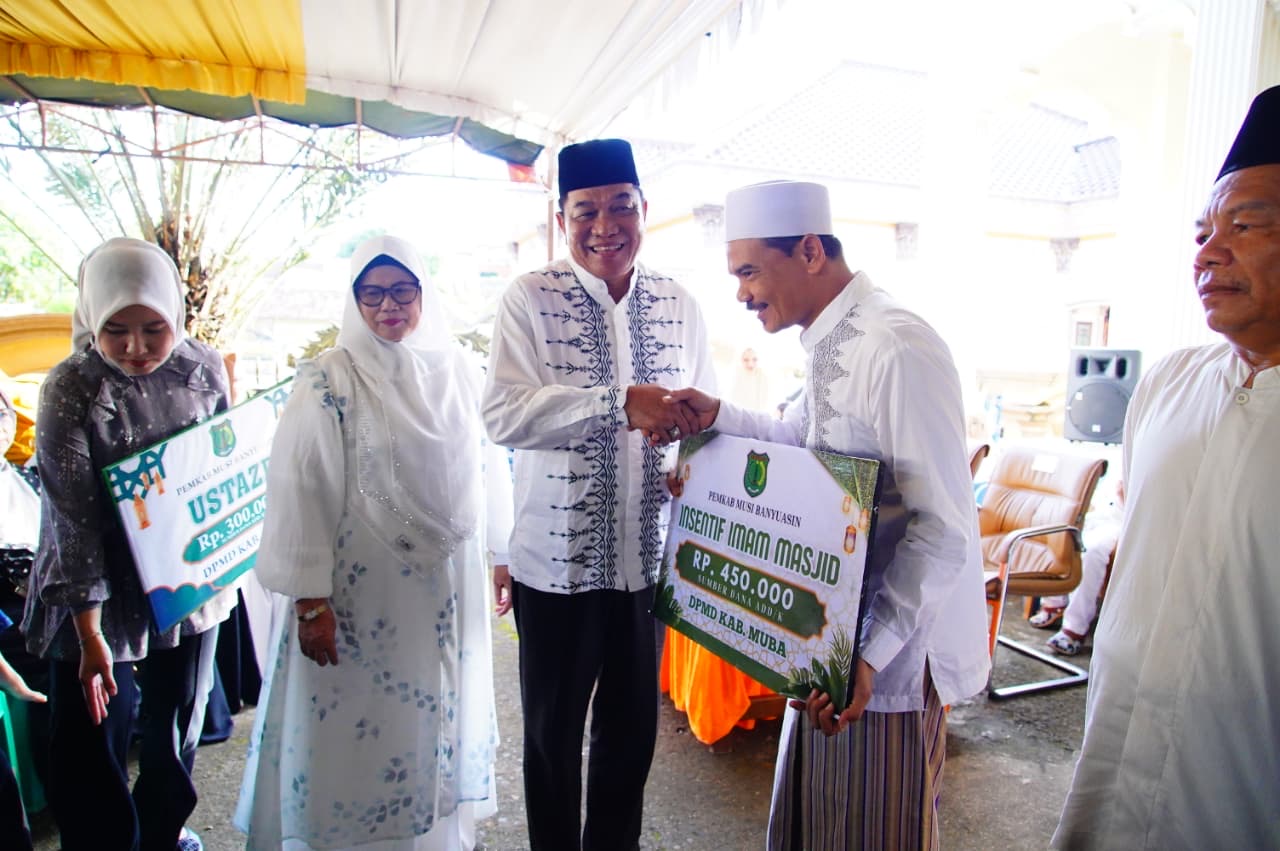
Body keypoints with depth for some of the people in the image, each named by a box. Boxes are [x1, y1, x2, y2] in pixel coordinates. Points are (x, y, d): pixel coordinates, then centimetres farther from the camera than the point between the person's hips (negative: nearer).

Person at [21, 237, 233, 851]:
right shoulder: (70, 390, -19)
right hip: (99, 597, -4)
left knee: (177, 731, 22)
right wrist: (89, 633, -18)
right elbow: (72, 519, -19)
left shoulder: (204, 368, -8)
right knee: (89, 763, 4)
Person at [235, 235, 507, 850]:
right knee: (358, 733, 8)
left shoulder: (458, 374, 2)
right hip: (362, 593, -3)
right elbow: (299, 489, -11)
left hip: (448, 588, 4)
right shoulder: (328, 380, -9)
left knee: (439, 718, 17)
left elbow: (486, 470, 8)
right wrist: (310, 602, -13)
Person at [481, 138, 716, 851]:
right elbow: (504, 414, -20)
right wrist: (621, 403, -30)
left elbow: (704, 413, 11)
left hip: (648, 558, 4)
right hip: (556, 561, -3)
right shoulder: (531, 298, -8)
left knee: (634, 730, 20)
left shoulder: (679, 303, 4)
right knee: (553, 735, 16)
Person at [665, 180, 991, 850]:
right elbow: (797, 437, 19)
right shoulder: (826, 344, 5)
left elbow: (945, 529, -25)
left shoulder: (896, 350, -24)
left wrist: (871, 654, -27)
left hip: (889, 651, -8)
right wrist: (719, 417, 2)